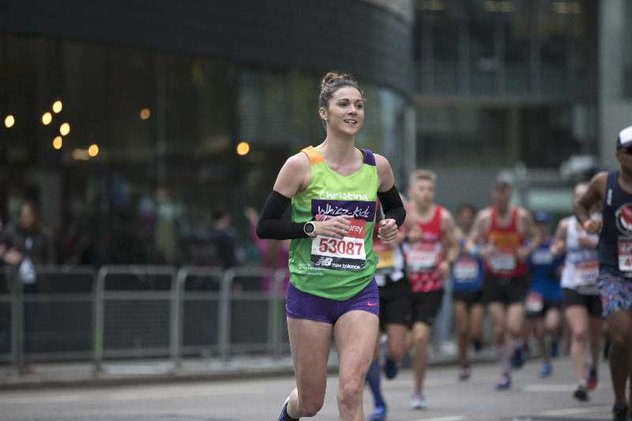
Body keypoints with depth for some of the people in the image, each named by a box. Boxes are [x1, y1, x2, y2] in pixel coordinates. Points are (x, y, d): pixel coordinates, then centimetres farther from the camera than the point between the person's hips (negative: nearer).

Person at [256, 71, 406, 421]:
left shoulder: (377, 166, 3)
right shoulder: (301, 165, -7)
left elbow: (396, 208, 23)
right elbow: (264, 227, -6)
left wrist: (391, 224, 0)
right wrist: (313, 227, -19)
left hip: (359, 293, 2)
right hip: (309, 291, -2)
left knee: (350, 391, -16)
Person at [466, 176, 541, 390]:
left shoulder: (522, 216, -6)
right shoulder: (484, 217, -5)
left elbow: (535, 237, 7)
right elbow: (470, 242, -1)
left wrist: (526, 250, -13)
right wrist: (480, 250, -23)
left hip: (517, 278, -1)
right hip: (493, 278, 1)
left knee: (514, 327, -15)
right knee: (499, 328, 0)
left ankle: (517, 347, 21)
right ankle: (505, 373, 14)